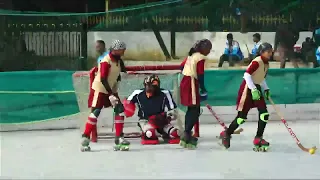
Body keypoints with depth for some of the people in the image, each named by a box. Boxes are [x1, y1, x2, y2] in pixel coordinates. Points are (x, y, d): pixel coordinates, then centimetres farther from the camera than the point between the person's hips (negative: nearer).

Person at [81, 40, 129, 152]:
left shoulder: (117, 60, 5)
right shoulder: (106, 61, -22)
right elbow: (103, 80, -26)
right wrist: (111, 95, -29)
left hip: (111, 89, 8)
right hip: (100, 89, -8)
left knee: (120, 110, 0)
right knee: (95, 113, -10)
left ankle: (119, 138, 4)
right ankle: (85, 138, -2)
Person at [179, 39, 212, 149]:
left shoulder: (192, 55, 16)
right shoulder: (201, 58, -11)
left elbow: (182, 67, 21)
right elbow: (200, 75, -16)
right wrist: (203, 90, -12)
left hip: (185, 82, 9)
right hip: (192, 84, -9)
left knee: (191, 110, 17)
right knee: (195, 111, -7)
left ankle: (187, 135, 21)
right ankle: (186, 134, -13)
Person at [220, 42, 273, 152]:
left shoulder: (266, 64, 10)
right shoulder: (257, 62, -18)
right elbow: (247, 75, -25)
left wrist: (266, 89, 10)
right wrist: (253, 90, -28)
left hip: (257, 88, 9)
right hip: (248, 88, -9)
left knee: (264, 114, -3)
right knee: (242, 116, -6)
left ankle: (258, 138, 5)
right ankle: (226, 134, 13)